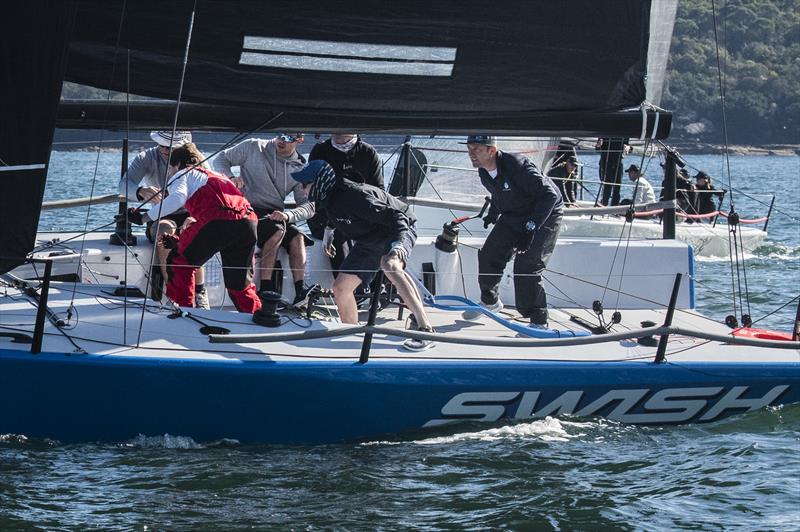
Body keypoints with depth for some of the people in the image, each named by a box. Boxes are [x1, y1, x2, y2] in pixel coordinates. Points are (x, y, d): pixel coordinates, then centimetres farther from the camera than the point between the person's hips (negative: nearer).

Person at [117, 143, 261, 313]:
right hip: (249, 222, 7)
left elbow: (177, 198, -6)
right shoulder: (214, 176, 39)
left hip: (220, 221, -6)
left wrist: (143, 217, -3)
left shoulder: (182, 174, 18)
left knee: (179, 262, 13)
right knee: (240, 285, 19)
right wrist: (180, 242, 41)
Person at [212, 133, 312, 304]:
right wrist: (231, 177, -17)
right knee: (277, 231, -32)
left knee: (297, 237, -25)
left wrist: (288, 215, -23)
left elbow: (307, 205, -1)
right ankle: (265, 289, -34)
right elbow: (221, 159, 5)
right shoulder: (254, 148, 0)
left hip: (275, 214, 4)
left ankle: (300, 293, -28)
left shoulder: (300, 168, 7)